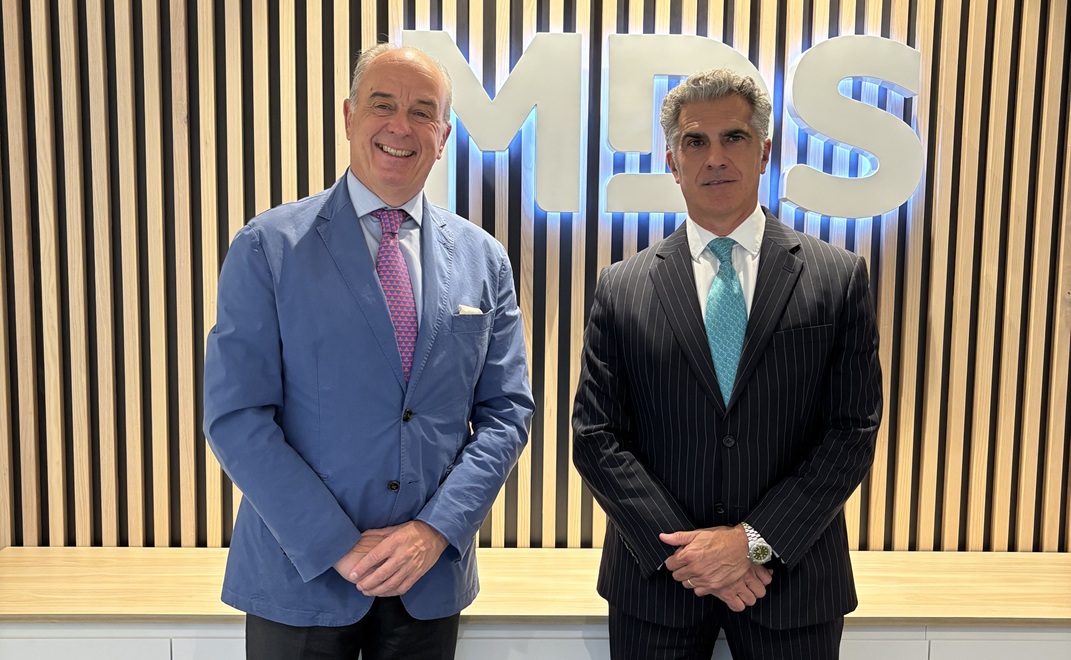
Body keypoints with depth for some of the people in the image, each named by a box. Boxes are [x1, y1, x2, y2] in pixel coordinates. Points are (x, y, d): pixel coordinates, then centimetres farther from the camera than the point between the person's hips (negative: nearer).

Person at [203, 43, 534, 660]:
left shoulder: (484, 258, 1)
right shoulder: (268, 246, -7)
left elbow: (507, 411, 1)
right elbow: (235, 416, -10)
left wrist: (436, 529, -10)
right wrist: (338, 546, -14)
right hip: (302, 571, -2)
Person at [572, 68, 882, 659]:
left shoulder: (838, 279, -2)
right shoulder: (621, 289, -2)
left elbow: (853, 432, -5)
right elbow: (595, 437, -5)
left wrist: (753, 540, -13)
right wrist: (681, 550, -12)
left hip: (794, 582, 1)